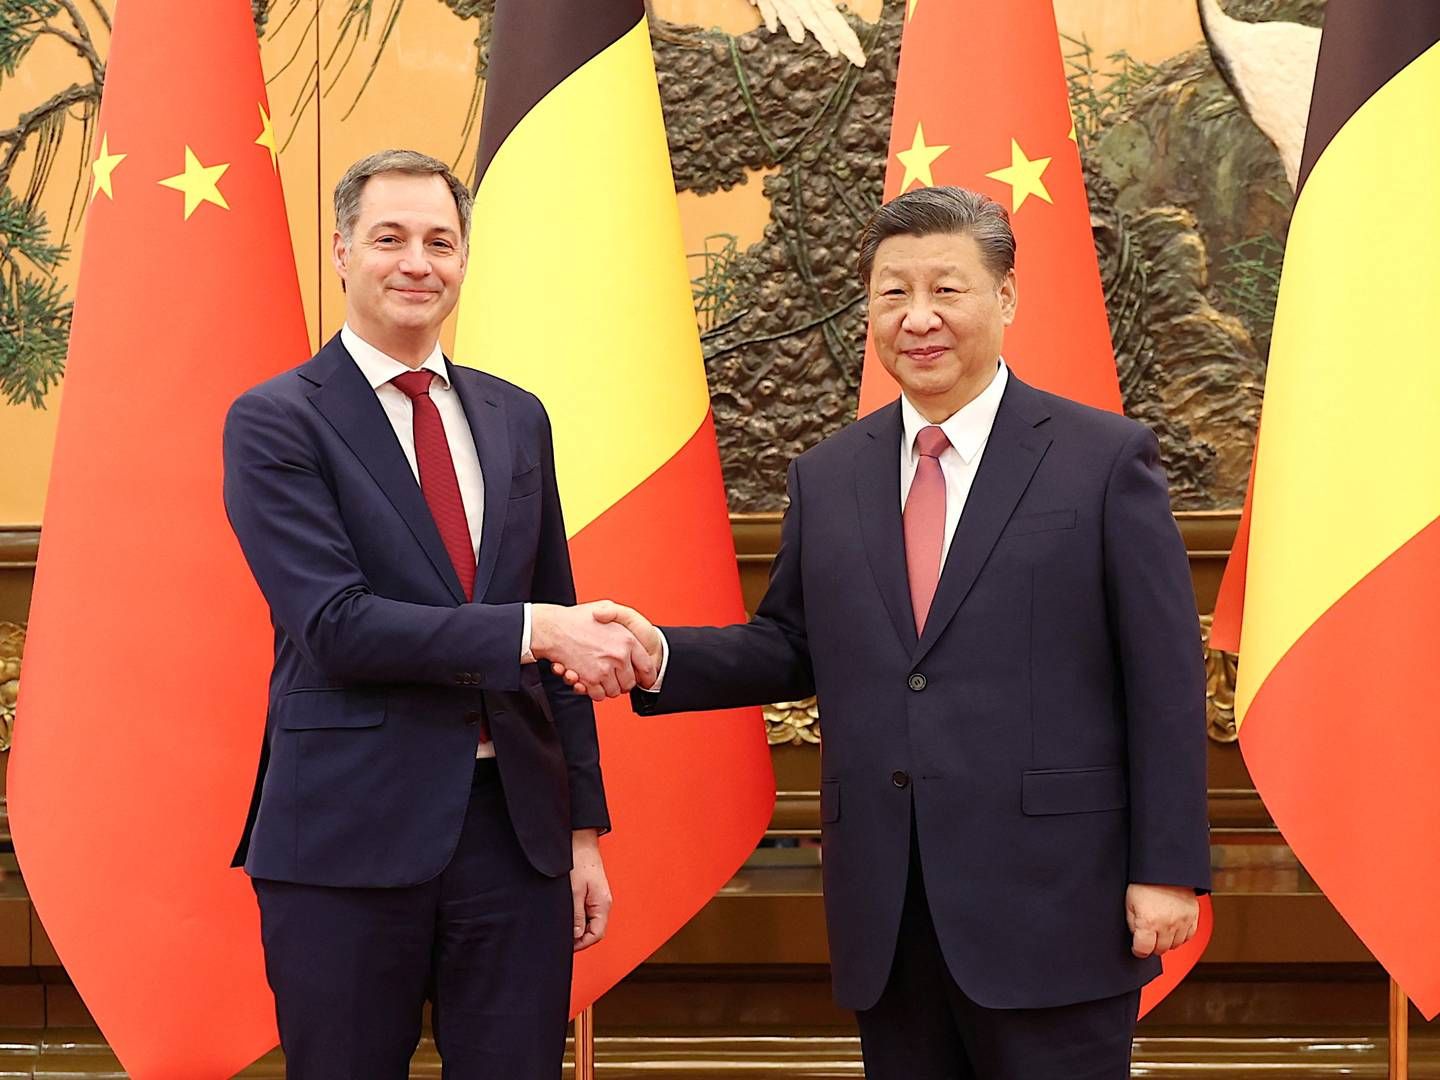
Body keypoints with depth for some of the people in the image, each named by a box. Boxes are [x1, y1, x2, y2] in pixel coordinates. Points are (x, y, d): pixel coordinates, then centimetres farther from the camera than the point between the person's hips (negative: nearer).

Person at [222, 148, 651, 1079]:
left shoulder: (516, 418, 13)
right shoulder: (275, 422, -4)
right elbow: (334, 623, -15)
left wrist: (584, 827, 12)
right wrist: (530, 631, -21)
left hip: (514, 825, 4)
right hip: (351, 834, -4)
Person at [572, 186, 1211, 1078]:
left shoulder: (1105, 459, -2)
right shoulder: (827, 477, 11)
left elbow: (1165, 682, -4)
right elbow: (792, 647, 16)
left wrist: (1168, 870, -8)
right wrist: (662, 655, -2)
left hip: (1051, 904, -4)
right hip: (888, 920, 4)